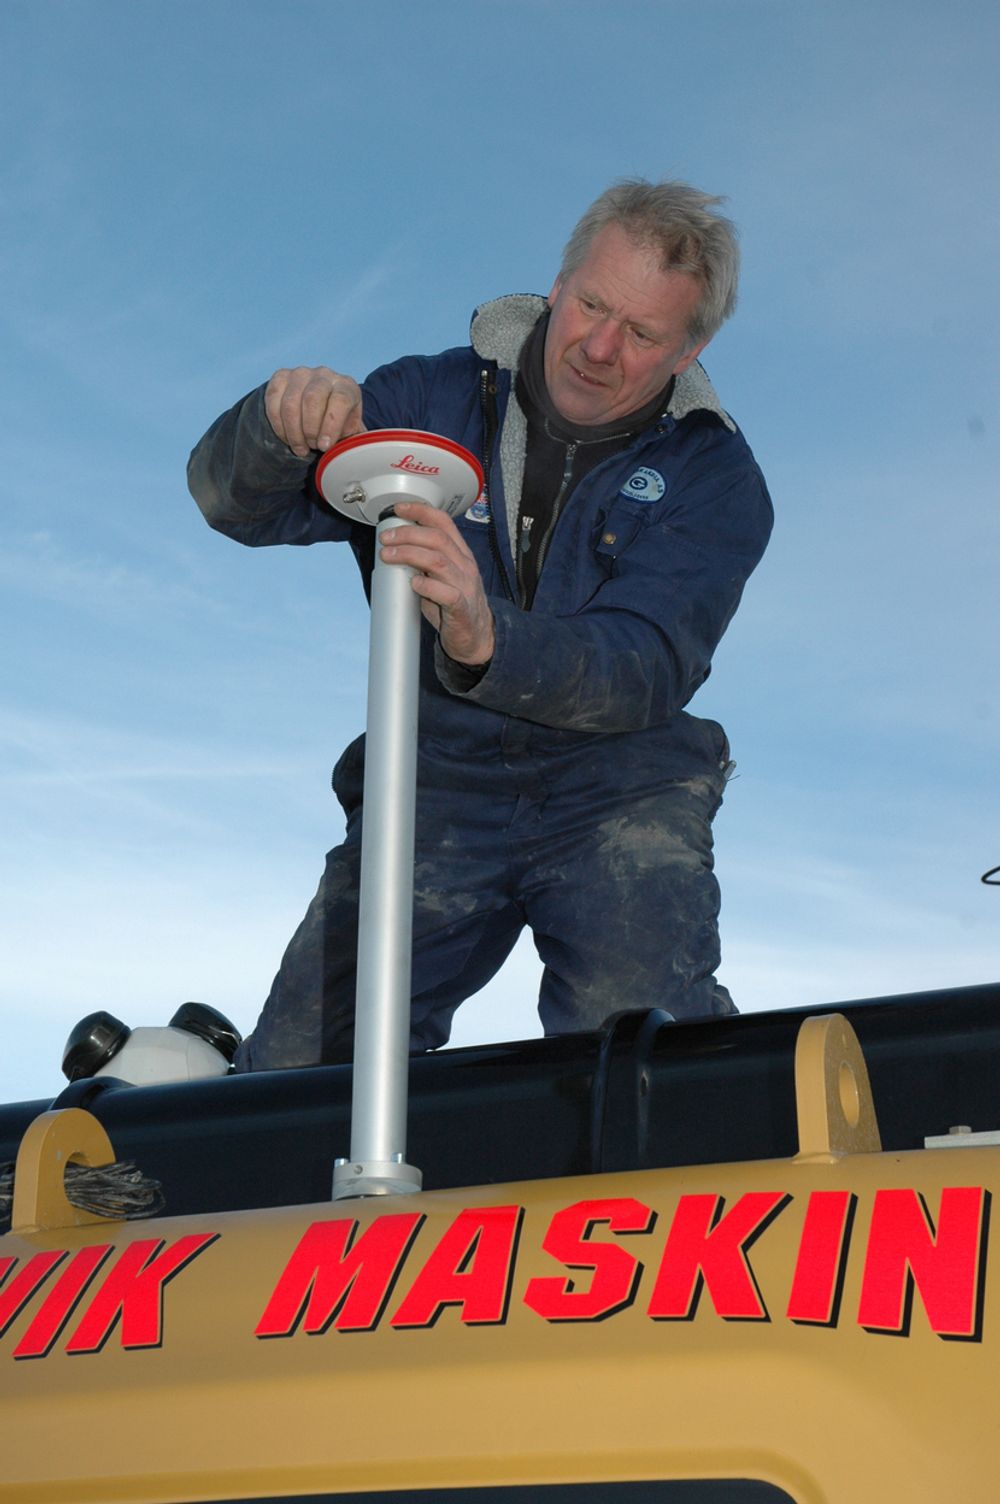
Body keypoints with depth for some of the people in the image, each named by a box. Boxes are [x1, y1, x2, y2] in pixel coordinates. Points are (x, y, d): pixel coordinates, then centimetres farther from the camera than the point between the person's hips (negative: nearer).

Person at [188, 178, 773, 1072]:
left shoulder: (715, 479, -3)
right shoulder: (437, 399, 3)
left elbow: (645, 670, -19)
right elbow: (238, 505, -4)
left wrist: (486, 642, -40)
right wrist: (281, 427, -29)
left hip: (618, 799, -1)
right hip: (436, 787, 2)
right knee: (300, 1074, -10)